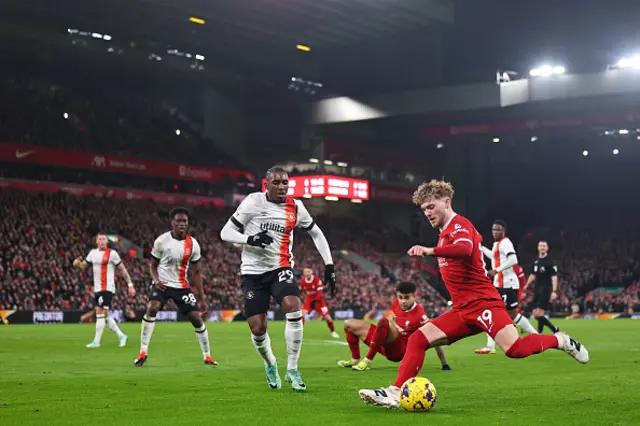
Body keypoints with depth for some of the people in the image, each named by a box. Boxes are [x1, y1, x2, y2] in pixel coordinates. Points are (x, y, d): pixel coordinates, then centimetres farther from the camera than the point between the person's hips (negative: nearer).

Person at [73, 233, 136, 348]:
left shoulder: (112, 253, -6)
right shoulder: (93, 252, 12)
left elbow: (122, 270, -3)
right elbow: (83, 266, 17)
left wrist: (130, 285, -6)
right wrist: (78, 263, -7)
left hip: (107, 288, -7)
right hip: (97, 289, 7)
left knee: (100, 313, -13)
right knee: (105, 315, 10)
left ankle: (96, 341, -10)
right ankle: (121, 336, 21)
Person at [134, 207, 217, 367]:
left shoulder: (193, 244, -3)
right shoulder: (161, 241, -9)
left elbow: (196, 272, 4)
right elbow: (153, 264, 4)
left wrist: (202, 298, 3)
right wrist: (156, 280, -18)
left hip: (182, 286, 2)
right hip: (162, 284, -2)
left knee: (196, 318, -3)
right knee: (152, 308, -27)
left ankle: (207, 356, 15)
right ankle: (143, 352, -21)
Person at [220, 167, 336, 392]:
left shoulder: (295, 207, 2)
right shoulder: (253, 202, -7)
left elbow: (316, 233, 16)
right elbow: (226, 233, -6)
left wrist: (329, 265, 9)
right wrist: (250, 239, -24)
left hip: (280, 268, 1)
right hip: (253, 272, -1)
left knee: (294, 307, -27)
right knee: (258, 329, -5)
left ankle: (292, 369, -13)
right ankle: (270, 364, 29)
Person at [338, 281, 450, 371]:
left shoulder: (420, 315, -22)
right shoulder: (396, 303, -3)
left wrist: (444, 364, -18)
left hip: (399, 351, -8)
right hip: (387, 344, 8)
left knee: (383, 322, -37)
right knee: (349, 324, 9)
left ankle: (367, 361, -26)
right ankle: (355, 359, 21)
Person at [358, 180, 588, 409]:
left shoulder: (459, 224, -10)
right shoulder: (446, 232, 19)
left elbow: (465, 250, -32)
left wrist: (431, 251, -45)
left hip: (482, 303, -9)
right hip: (463, 310, 9)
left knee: (515, 349, -22)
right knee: (418, 339, -5)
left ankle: (559, 341, 5)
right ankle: (395, 393, -11)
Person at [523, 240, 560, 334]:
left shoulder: (550, 261, -7)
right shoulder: (536, 261, 13)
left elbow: (554, 277, -12)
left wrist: (554, 291, -20)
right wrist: (526, 286, 18)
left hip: (546, 290, -7)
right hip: (537, 290, 7)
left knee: (539, 314, -14)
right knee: (535, 315, 5)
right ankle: (555, 329, 19)